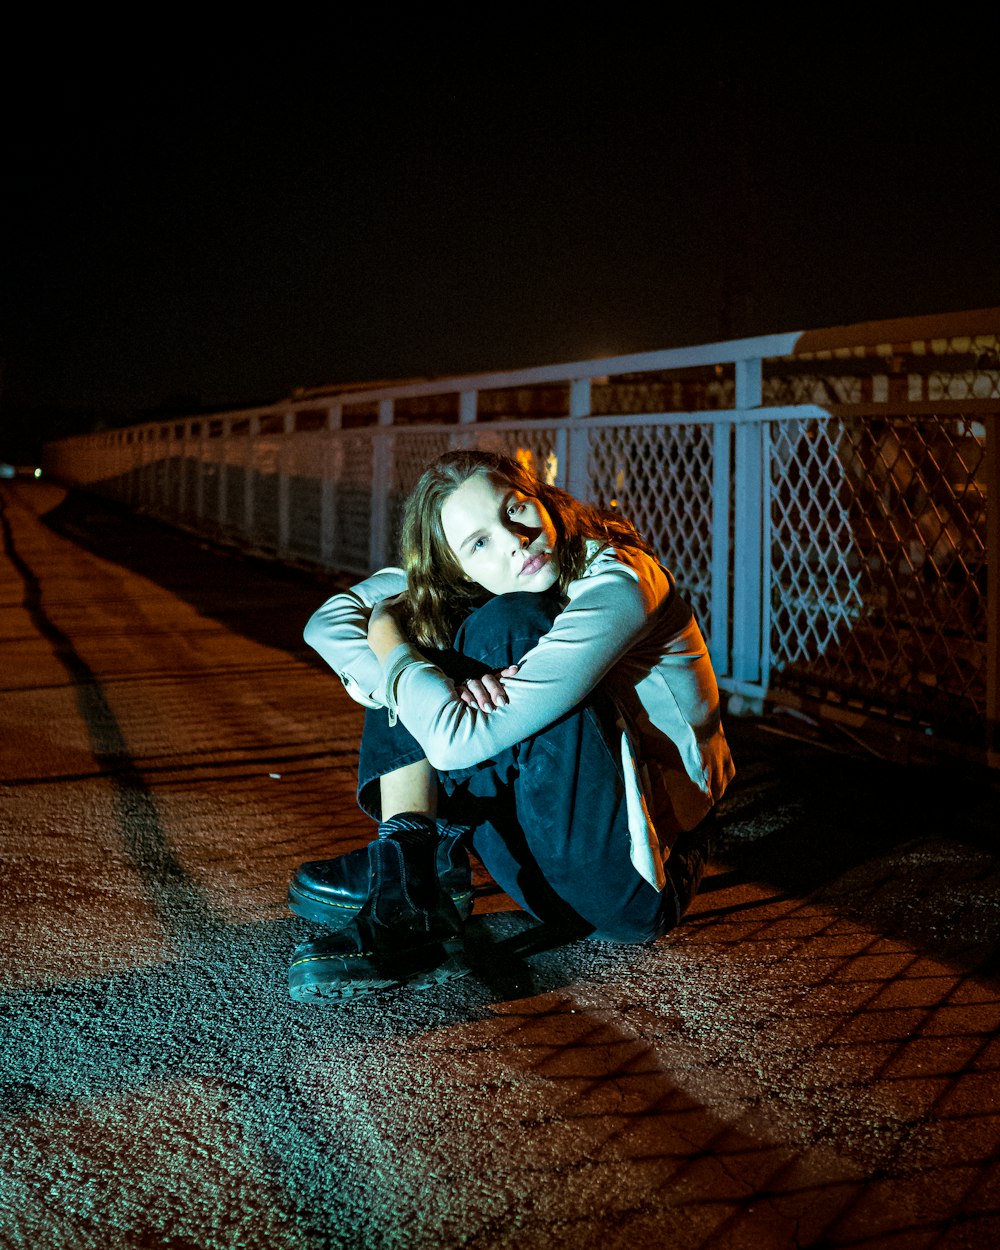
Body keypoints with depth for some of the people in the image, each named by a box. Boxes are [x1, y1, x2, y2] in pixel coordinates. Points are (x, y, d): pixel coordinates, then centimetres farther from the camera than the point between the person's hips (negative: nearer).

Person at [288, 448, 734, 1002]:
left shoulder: (616, 586, -23)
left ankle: (408, 865, -14)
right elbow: (327, 622, -8)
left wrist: (388, 632, -12)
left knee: (508, 623, -22)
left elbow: (458, 741, -30)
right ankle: (412, 899, -13)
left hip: (639, 882, -7)